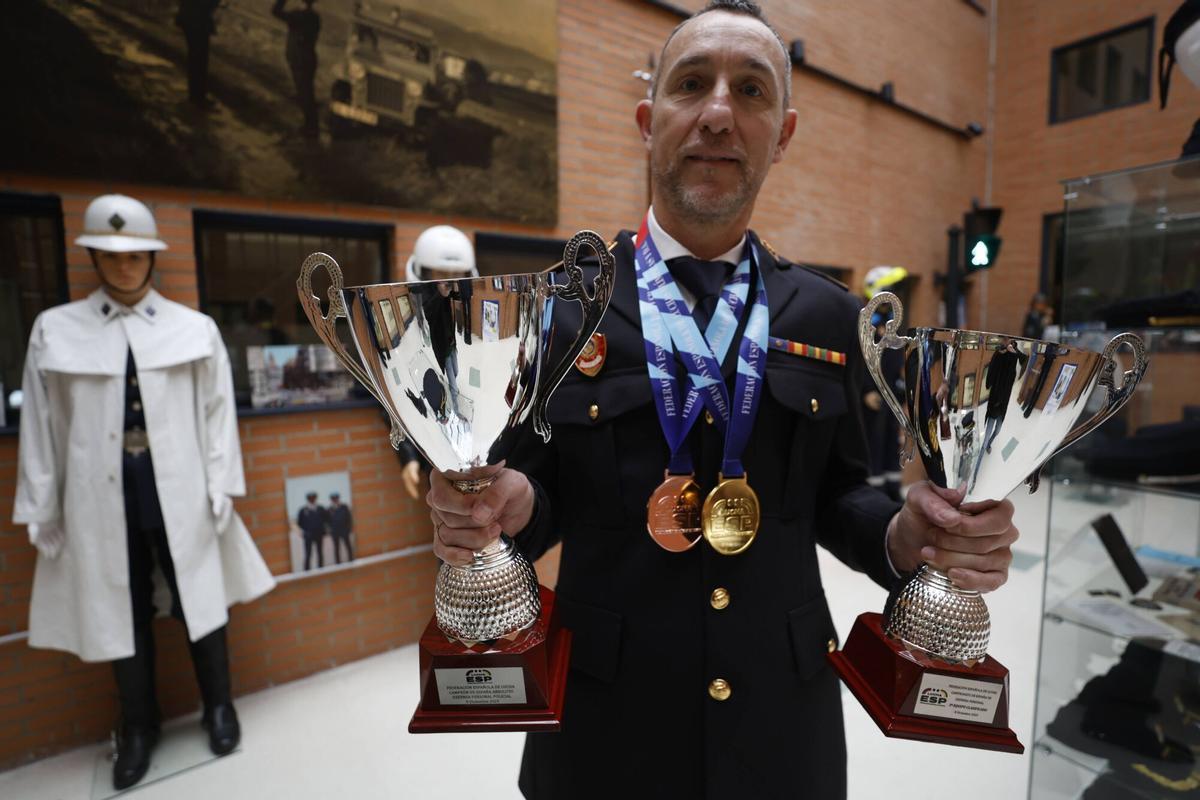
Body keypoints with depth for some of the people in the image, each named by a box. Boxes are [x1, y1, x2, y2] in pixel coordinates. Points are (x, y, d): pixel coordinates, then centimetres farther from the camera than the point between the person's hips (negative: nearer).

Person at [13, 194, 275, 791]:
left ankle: (218, 707, 33)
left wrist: (220, 489, -3)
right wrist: (41, 511, 5)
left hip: (179, 491, -1)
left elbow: (218, 411, 0)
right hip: (102, 496, 1)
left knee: (199, 601, 11)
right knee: (123, 611, 14)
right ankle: (138, 726, 36)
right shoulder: (54, 331, 3)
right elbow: (40, 424, 5)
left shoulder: (195, 329, 1)